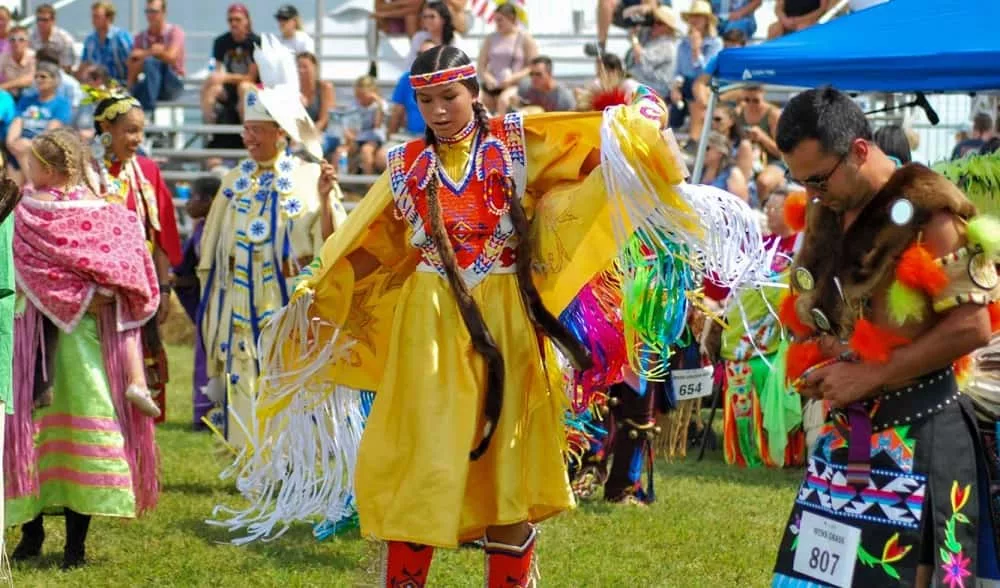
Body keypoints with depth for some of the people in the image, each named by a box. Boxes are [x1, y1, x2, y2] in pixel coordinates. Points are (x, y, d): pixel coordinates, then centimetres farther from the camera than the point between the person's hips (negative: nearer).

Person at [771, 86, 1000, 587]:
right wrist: (815, 362, 1)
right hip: (846, 430, 8)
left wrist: (871, 376, -17)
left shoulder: (925, 210, -14)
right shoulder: (827, 213, 10)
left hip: (917, 433, -8)